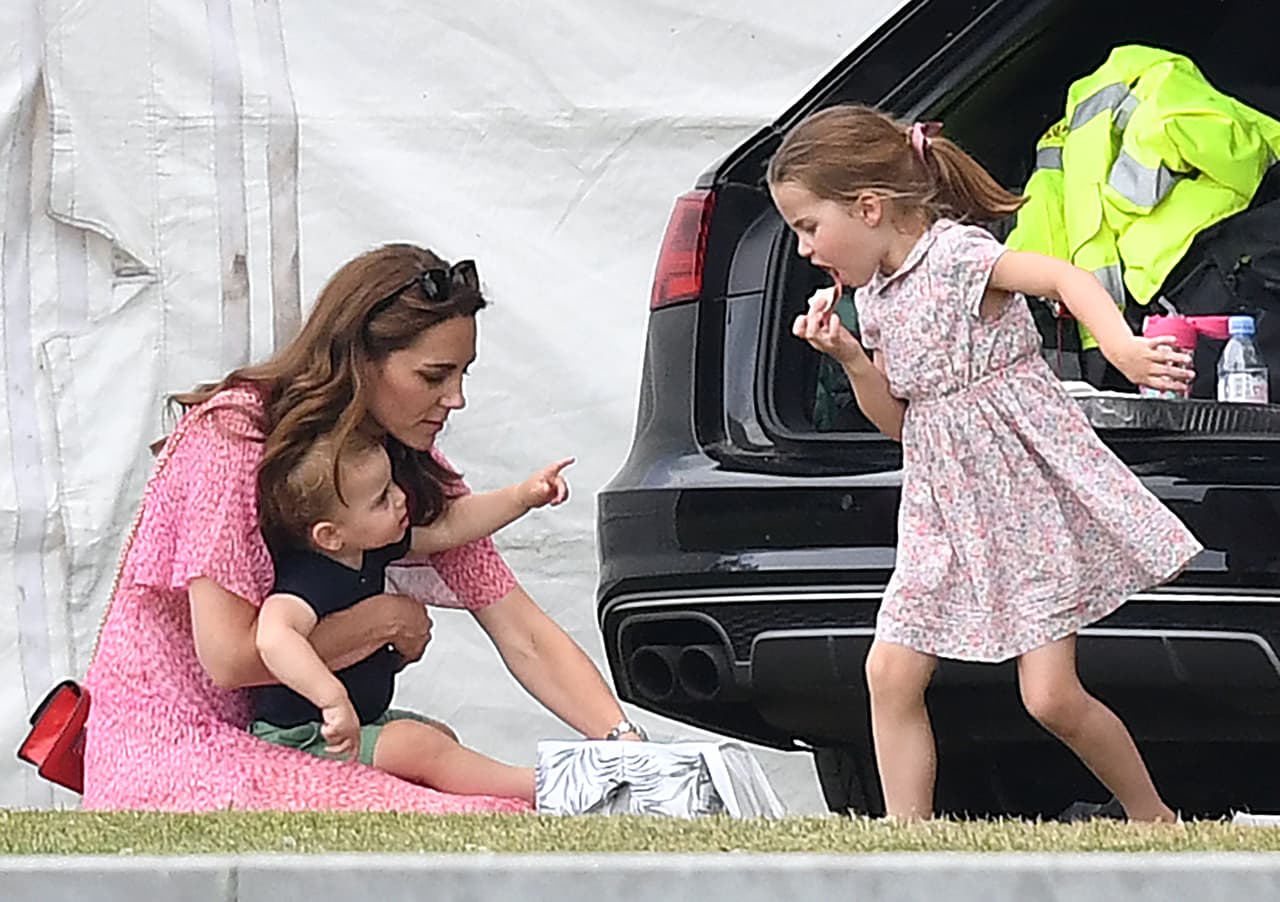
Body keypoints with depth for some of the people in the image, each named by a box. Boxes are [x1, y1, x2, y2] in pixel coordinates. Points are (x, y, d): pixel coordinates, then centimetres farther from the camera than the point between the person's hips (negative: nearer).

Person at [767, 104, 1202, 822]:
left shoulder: (954, 252, -13)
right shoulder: (874, 295, 11)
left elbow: (1064, 276, -27)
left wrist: (1123, 347, -44)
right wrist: (848, 357, -1)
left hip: (1029, 491, -8)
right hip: (947, 510, 8)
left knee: (1051, 696, -9)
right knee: (891, 672, -3)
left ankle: (1153, 816, 11)